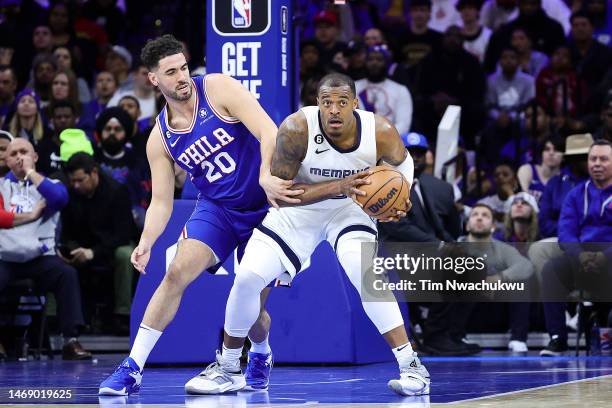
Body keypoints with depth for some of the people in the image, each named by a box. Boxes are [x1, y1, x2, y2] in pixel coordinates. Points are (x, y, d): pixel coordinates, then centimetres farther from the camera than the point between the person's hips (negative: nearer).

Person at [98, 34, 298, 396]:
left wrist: (266, 177, -41)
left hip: (265, 206, -3)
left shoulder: (218, 88, -13)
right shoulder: (160, 138, -1)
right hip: (217, 209, 3)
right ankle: (133, 368, -16)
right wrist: (146, 243, -19)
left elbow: (269, 132, -23)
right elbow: (161, 202, 0)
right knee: (177, 273, -20)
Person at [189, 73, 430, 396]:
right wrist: (339, 186, -37)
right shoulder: (297, 129, -31)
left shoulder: (380, 132, -24)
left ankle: (411, 366, -17)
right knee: (248, 277, -11)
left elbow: (402, 163, 1)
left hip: (348, 209, 0)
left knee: (366, 274, -27)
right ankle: (228, 369, 11)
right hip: (297, 210, 0)